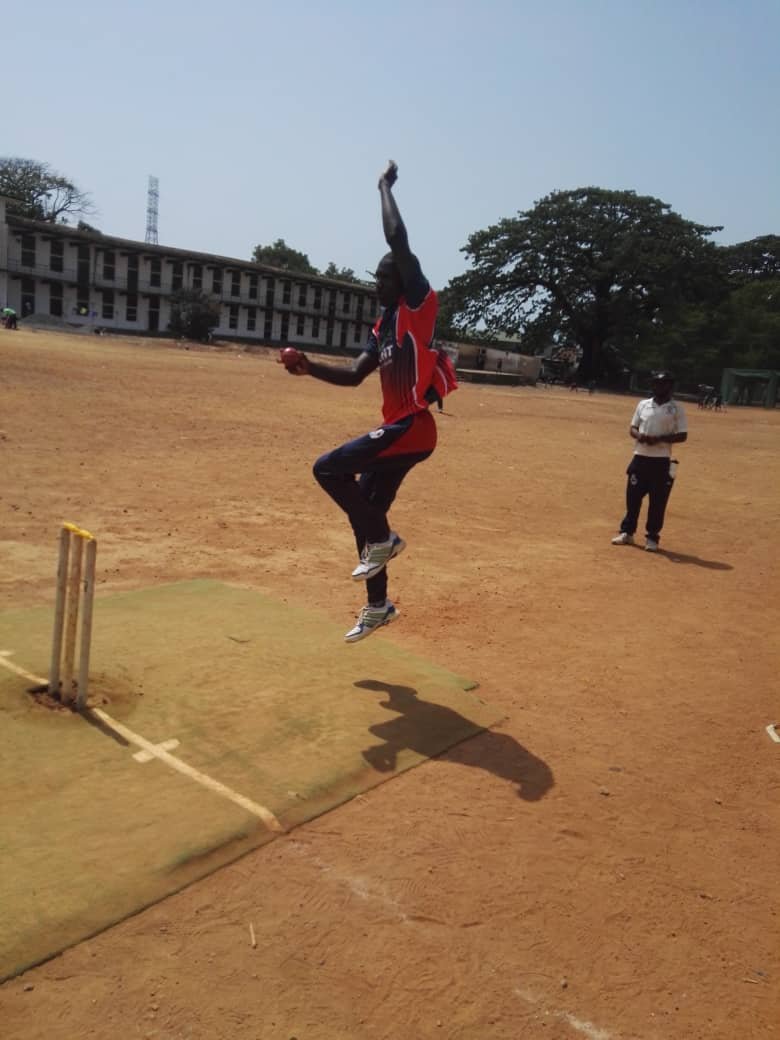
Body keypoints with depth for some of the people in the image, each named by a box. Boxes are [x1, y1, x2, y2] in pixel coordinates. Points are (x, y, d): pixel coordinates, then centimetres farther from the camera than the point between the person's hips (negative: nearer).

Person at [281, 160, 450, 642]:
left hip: (412, 428, -9)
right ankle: (379, 606, 28)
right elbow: (354, 375, 19)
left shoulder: (418, 305, -6)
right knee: (365, 515, 13)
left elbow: (397, 238, -13)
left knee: (328, 469, -18)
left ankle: (383, 539, -2)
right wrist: (309, 367, 7)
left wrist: (385, 186, 0)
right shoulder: (384, 326, 18)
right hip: (398, 429, 9)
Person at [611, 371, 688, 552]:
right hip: (640, 457, 3)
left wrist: (659, 439, -18)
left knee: (658, 501, 1)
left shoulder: (676, 408, -2)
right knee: (632, 496, 7)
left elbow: (682, 435, -5)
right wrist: (639, 435, -11)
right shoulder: (643, 404, 9)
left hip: (661, 461, -3)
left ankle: (652, 537, 13)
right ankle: (627, 532, 21)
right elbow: (632, 428, 13)